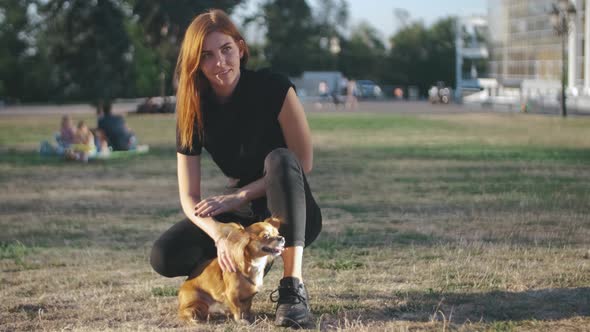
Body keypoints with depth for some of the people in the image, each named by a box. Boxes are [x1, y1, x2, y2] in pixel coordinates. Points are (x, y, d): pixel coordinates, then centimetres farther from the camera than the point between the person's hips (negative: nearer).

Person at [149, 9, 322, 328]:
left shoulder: (273, 88, -17)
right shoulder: (193, 111, -8)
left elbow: (303, 162, -15)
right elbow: (190, 197, -12)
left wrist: (236, 197, -21)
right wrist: (219, 236, -33)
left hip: (291, 211, -3)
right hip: (243, 217, 3)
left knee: (279, 159, -36)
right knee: (165, 257, -18)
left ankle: (293, 288, -37)